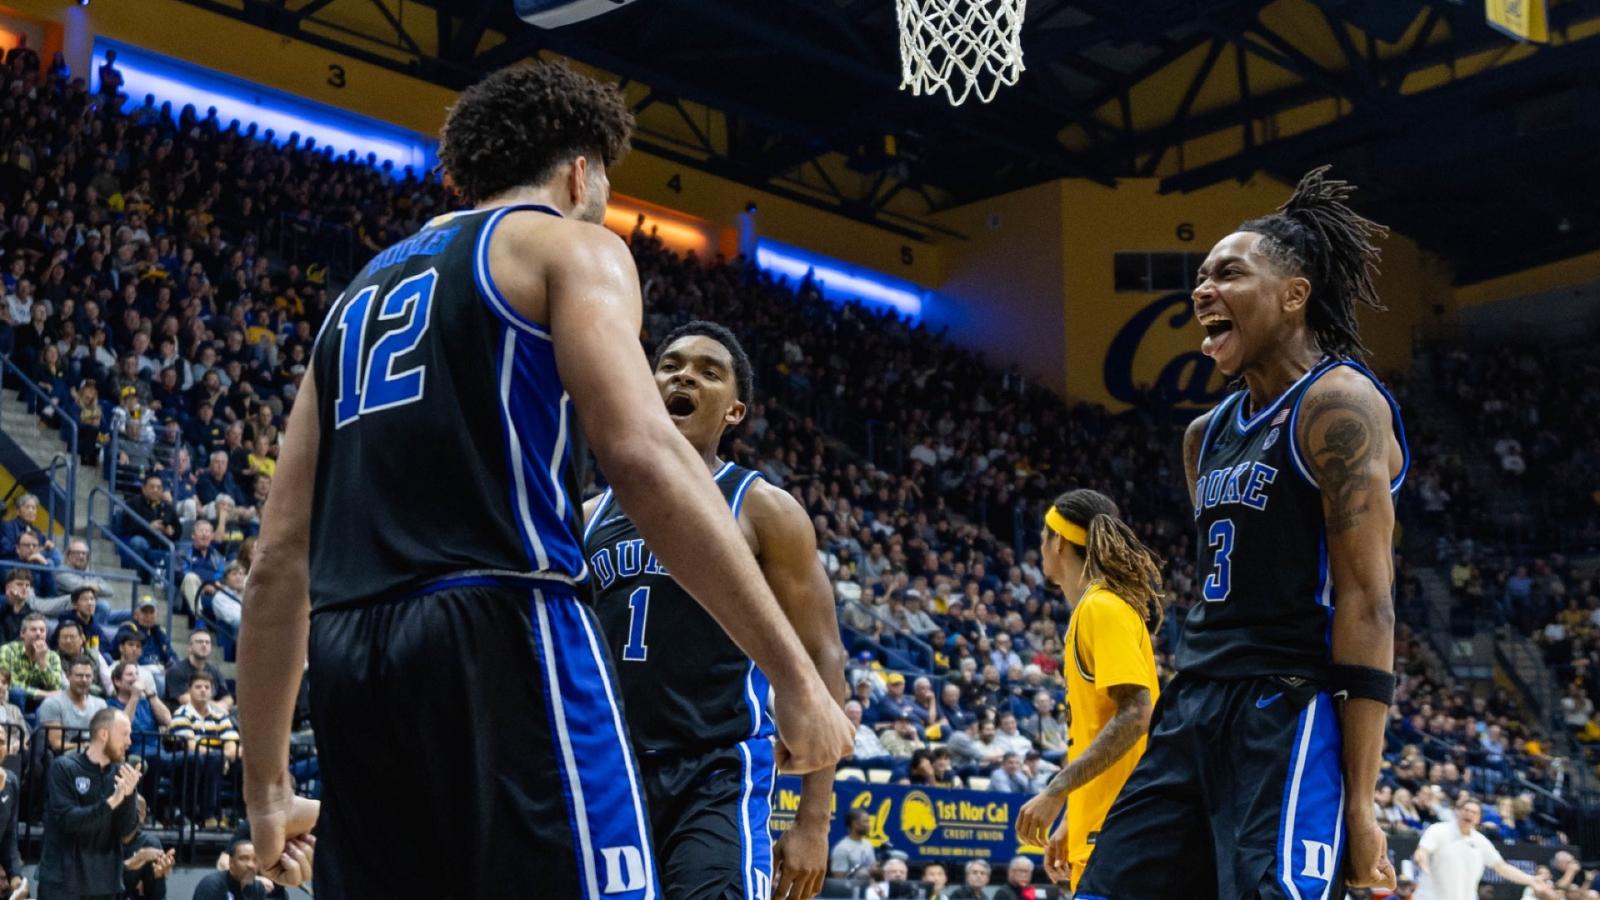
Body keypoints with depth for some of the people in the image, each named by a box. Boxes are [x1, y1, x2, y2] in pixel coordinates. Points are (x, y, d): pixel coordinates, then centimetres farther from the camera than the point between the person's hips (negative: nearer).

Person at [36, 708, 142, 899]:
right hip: (62, 879, -4)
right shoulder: (64, 768, -7)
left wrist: (128, 796, -21)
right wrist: (110, 802, -28)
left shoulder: (121, 773, 4)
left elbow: (126, 827, -2)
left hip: (103, 880, 4)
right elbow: (67, 819, -17)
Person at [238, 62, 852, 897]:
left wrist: (267, 783, 24)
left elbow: (279, 562, 21)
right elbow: (642, 456, -11)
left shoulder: (360, 295, 26)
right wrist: (793, 673, -11)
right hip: (502, 640, -7)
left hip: (351, 670, 7)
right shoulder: (569, 245, 8)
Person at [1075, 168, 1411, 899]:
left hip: (1290, 720, -9)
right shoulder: (1207, 435, 18)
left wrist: (1359, 800, -19)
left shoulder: (1337, 404, -8)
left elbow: (1367, 604, -15)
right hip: (1191, 711, 9)